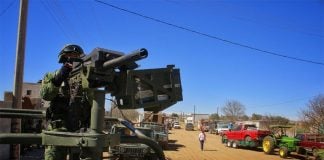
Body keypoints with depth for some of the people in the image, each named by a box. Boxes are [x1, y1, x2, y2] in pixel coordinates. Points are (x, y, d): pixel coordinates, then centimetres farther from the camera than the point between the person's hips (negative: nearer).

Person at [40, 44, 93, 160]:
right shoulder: (53, 76, 10)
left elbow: (94, 102, -4)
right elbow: (45, 95, -10)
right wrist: (58, 78, -24)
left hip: (82, 130, 1)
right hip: (58, 129, -1)